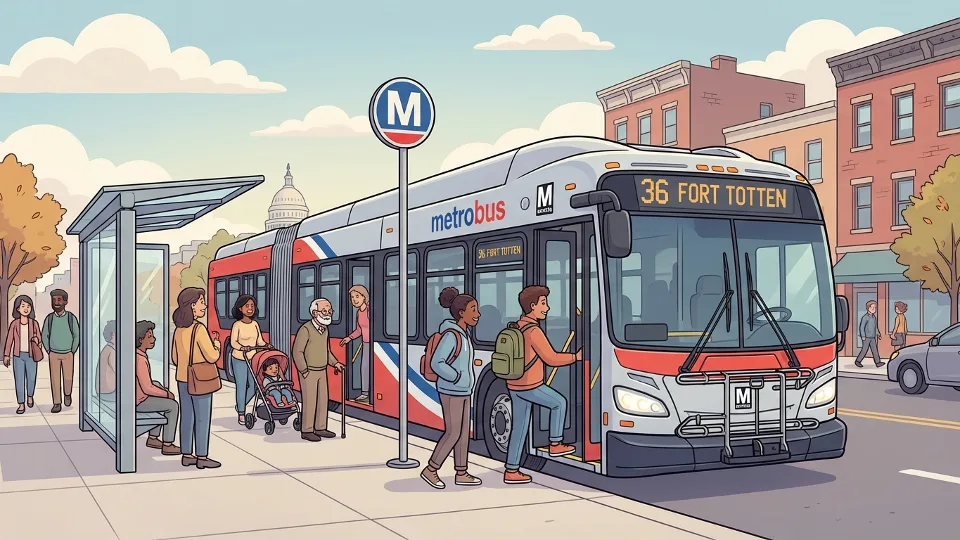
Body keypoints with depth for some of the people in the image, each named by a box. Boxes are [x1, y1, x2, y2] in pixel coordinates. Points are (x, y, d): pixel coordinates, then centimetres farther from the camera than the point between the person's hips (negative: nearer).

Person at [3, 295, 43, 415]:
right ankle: (21, 405, 6)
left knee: (31, 378, 7)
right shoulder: (14, 323, -3)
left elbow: (39, 339, 4)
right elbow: (9, 339, 1)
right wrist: (6, 355, 1)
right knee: (19, 379, -1)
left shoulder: (34, 323, -2)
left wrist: (36, 340, -19)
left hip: (31, 355, 0)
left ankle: (30, 395, 38)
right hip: (18, 356, 0)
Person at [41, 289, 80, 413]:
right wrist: (49, 351, 3)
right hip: (54, 354, 1)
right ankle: (57, 404, 5)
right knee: (54, 379, -3)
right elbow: (44, 335, 6)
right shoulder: (49, 318, -8)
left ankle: (67, 394, 32)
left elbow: (77, 335, -2)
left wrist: (73, 351, -3)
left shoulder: (71, 318, -12)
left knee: (68, 378, 2)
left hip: (68, 354, -1)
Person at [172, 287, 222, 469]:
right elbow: (211, 356, -20)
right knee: (202, 419, 2)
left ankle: (187, 455, 18)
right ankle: (202, 458, 7)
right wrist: (217, 347, 0)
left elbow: (175, 358, 12)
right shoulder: (199, 329, -19)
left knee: (187, 417, 12)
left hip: (182, 380, 7)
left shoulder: (179, 330, 4)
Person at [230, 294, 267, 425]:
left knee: (254, 385, 8)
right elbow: (233, 342, -12)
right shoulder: (237, 325, -10)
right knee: (241, 386, 1)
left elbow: (260, 341, 8)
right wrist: (242, 347, -30)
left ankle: (240, 406, 32)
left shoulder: (255, 324, 5)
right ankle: (241, 414, 15)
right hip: (239, 359, -5)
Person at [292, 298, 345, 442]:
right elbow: (297, 351, -19)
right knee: (310, 401, -4)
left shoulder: (324, 330, 6)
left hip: (321, 372, 8)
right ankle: (306, 431, 6)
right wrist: (304, 371, -19)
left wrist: (335, 363, 6)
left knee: (323, 400, 9)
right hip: (308, 372, -8)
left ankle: (320, 428, 19)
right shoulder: (306, 329, -19)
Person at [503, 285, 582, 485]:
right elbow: (551, 359, -19)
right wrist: (576, 357, -7)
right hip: (529, 387, -8)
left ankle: (511, 471, 13)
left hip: (515, 385, 8)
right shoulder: (533, 331, -20)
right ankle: (555, 445, 24)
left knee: (519, 428, 12)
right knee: (559, 402, 15)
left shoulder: (518, 327, 10)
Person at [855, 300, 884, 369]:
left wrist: (877, 334, 21)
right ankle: (858, 361, 13)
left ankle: (878, 362, -1)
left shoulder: (874, 317, 9)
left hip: (872, 337, 7)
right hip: (866, 337, -7)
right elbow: (862, 326, -16)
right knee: (864, 349, -1)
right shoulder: (865, 317, -14)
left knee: (875, 349, 2)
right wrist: (863, 336, -19)